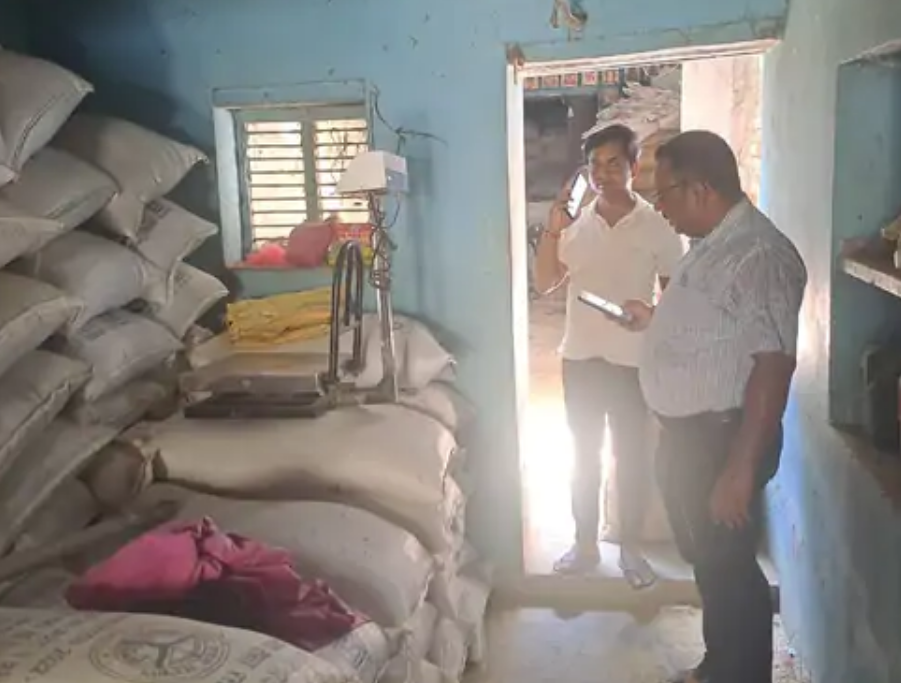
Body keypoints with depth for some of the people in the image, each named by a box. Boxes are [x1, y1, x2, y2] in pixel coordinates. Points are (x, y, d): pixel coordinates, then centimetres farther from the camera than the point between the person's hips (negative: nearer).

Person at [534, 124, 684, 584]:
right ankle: (585, 544, 26)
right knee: (585, 454, 12)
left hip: (634, 360, -2)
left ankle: (630, 548, 24)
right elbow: (544, 284, -1)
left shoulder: (658, 227, -5)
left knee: (632, 457, 8)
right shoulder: (575, 223, 2)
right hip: (580, 358, 3)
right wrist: (552, 229, -11)